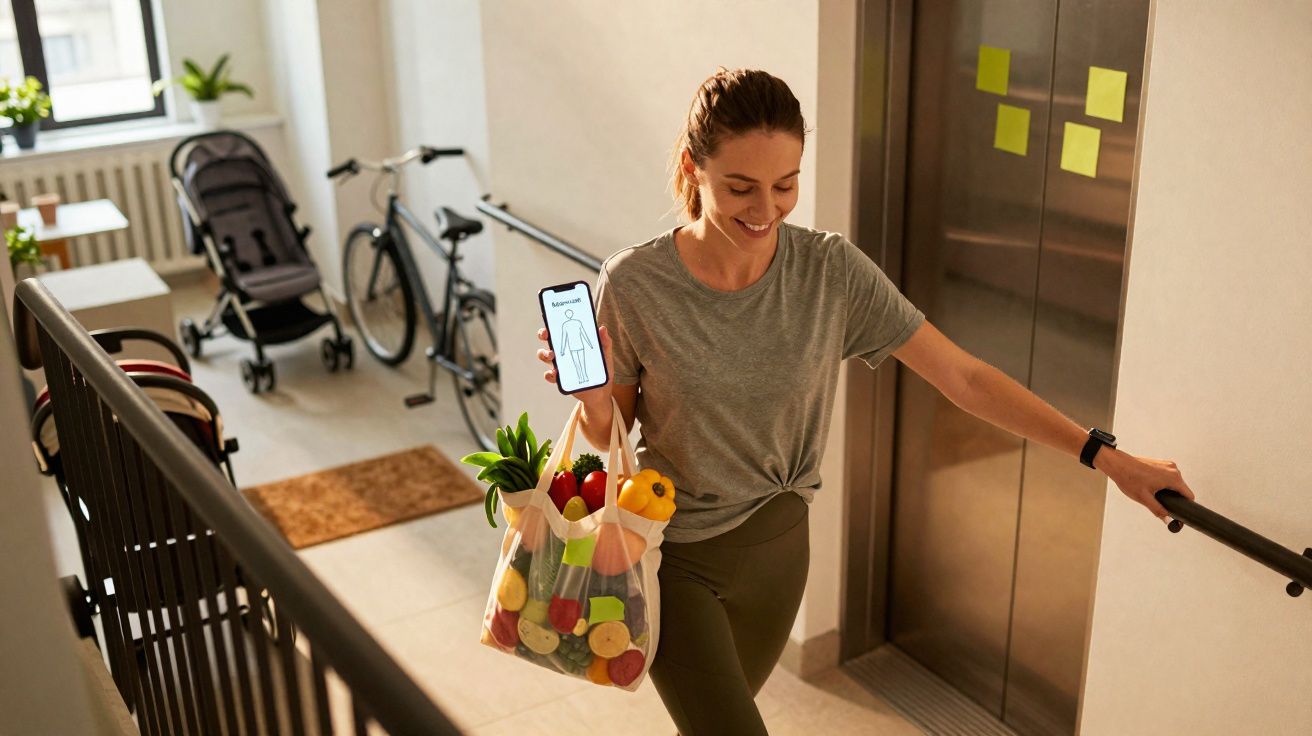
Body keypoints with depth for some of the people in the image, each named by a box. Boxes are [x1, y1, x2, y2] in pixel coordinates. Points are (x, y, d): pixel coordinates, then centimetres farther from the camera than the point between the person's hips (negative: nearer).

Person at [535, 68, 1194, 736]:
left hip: (776, 547, 3)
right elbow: (610, 436, -6)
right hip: (671, 555, -3)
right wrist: (593, 395, -28)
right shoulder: (633, 285, -19)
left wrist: (1103, 455, -12)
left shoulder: (832, 272, -15)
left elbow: (963, 377, -11)